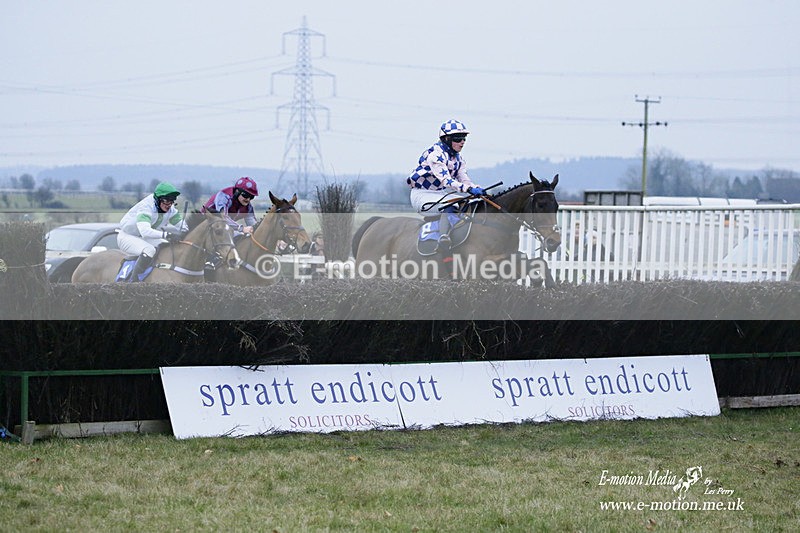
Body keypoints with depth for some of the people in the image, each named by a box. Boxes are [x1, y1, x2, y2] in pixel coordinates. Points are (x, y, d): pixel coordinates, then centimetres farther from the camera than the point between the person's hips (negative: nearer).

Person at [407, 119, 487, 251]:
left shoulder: (457, 158, 8)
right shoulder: (435, 154, -22)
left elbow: (464, 180, 1)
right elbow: (446, 180, -31)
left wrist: (477, 189, -21)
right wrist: (469, 189, -42)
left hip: (441, 193, 9)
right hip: (422, 194, -9)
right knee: (449, 208, -36)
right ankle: (444, 239, -46)